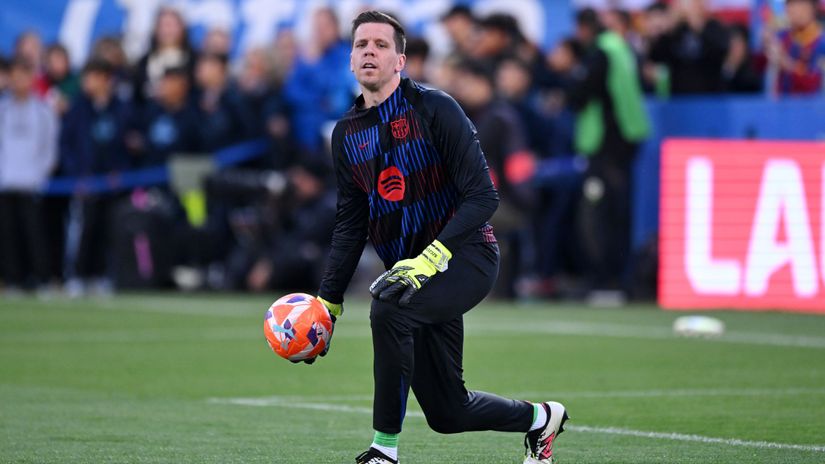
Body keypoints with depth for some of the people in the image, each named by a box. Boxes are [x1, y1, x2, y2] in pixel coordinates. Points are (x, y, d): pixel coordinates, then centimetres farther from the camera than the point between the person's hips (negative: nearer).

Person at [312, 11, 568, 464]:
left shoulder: (433, 109, -11)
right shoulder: (347, 133, 8)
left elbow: (482, 196, -17)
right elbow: (350, 224, 14)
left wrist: (430, 258, -28)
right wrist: (328, 302, 5)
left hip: (466, 257, -6)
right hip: (412, 272, 6)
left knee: (389, 308, -34)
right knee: (447, 414, 5)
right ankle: (540, 417, 35)